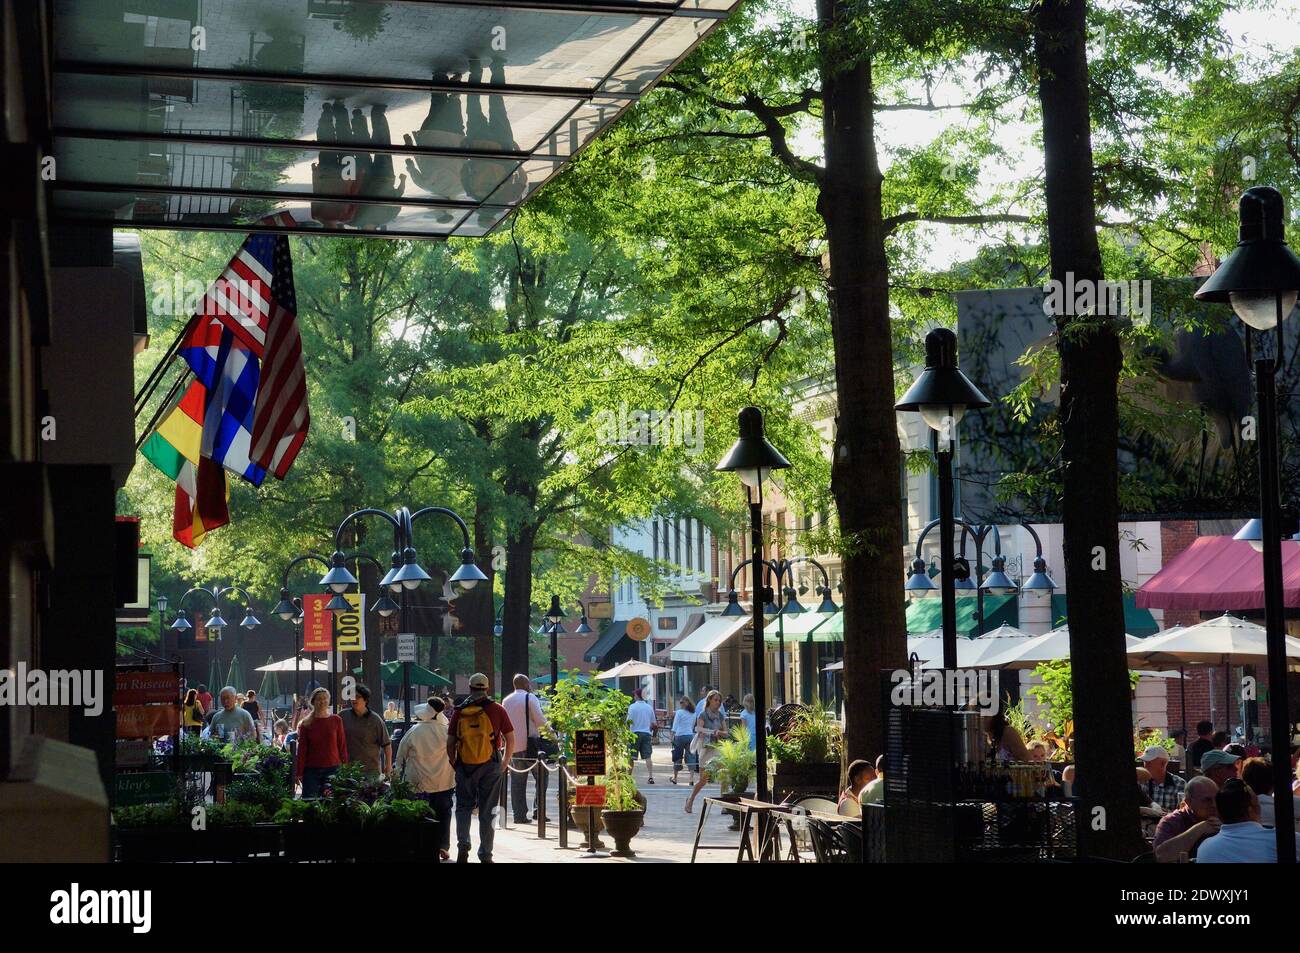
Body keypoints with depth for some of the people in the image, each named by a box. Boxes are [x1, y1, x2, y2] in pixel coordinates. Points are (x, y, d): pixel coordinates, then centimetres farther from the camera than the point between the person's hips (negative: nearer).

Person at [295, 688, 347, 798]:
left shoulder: (336, 721, 5)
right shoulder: (306, 724, 6)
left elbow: (342, 745, 6)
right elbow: (302, 750, 5)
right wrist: (299, 773, 1)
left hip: (333, 768, 0)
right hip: (311, 770, 0)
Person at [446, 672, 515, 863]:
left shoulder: (459, 712, 0)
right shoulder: (496, 710, -2)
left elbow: (450, 743, 1)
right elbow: (510, 740, -1)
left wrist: (454, 764, 14)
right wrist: (505, 763, 13)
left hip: (465, 766, 0)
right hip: (491, 765, 0)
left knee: (463, 807, 15)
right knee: (487, 811, 7)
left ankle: (463, 844, -6)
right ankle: (485, 855, 9)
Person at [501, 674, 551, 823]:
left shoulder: (505, 700, 12)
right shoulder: (530, 698, -7)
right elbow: (540, 720, -12)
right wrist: (549, 729, 5)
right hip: (530, 743, -5)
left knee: (517, 781, 8)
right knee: (541, 777, 4)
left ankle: (519, 815, 6)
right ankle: (538, 811, -4)